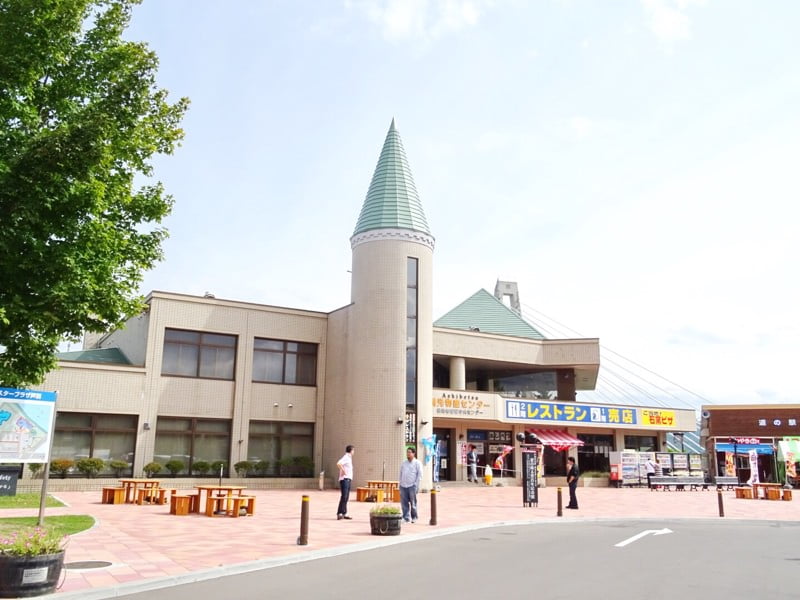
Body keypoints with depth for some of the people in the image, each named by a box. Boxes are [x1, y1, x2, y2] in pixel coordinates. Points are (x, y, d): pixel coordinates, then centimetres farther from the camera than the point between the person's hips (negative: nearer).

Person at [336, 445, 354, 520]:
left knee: (346, 497, 9)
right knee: (344, 496, -15)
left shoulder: (349, 458, 18)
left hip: (348, 479, 10)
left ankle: (344, 514, 12)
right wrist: (344, 471, -21)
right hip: (344, 479, -10)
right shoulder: (346, 457, -11)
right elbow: (338, 464, -30)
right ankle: (339, 513, -17)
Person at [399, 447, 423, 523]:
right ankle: (406, 517, 7)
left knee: (413, 503, 0)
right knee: (404, 503, 1)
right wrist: (400, 483, 11)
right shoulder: (403, 463, 17)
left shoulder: (417, 463, 2)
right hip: (403, 486, 4)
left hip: (412, 486, -4)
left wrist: (416, 485, -9)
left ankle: (414, 518, 11)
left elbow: (420, 475, -3)